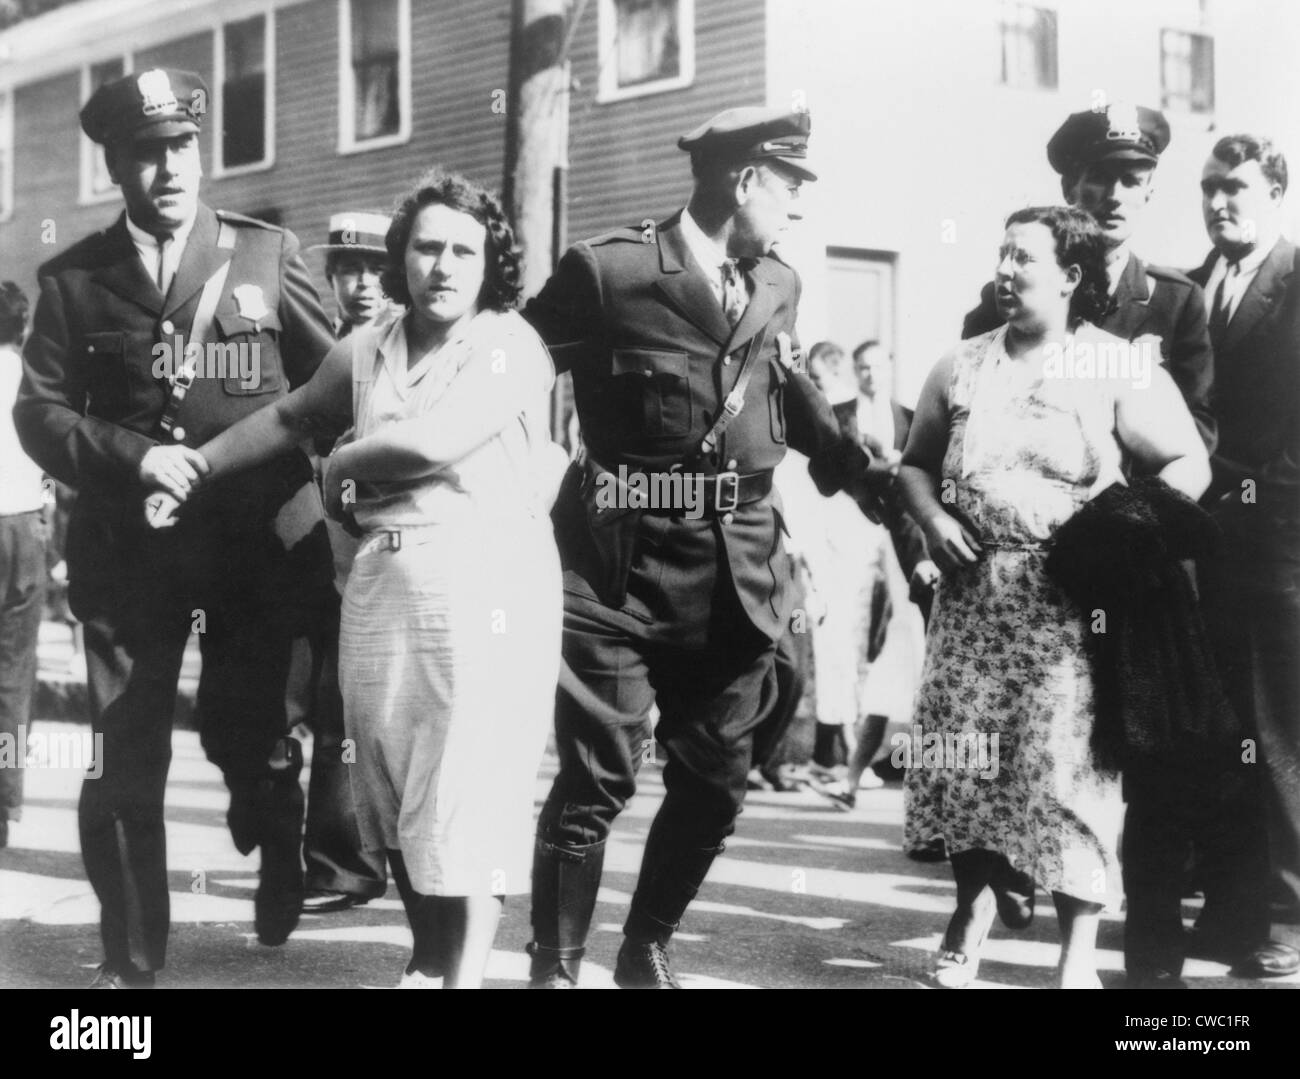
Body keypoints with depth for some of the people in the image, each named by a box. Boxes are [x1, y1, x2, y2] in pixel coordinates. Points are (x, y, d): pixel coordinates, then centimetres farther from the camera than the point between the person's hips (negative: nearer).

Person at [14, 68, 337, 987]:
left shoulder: (266, 253, 2)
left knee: (246, 735, 9)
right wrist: (132, 456, -14)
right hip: (128, 545, 1)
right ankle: (130, 960, 15)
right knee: (124, 761, 1)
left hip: (257, 539, 0)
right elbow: (40, 411, 0)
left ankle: (281, 857, 43)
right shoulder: (74, 277, 3)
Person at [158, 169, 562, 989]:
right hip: (382, 577, 6)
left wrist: (342, 466, -3)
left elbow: (432, 441, -20)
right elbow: (290, 416, 26)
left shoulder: (511, 345, -7)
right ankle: (430, 957, 29)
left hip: (487, 579, -6)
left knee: (471, 786, -4)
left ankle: (466, 973, 2)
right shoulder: (366, 349, 11)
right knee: (394, 784, 13)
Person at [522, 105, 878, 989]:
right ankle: (555, 966, 10)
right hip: (624, 563, -6)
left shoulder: (777, 287, 10)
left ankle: (648, 951, 29)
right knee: (596, 780, -3)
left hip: (737, 572, 6)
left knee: (715, 783, 12)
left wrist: (865, 475, 22)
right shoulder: (607, 270, -10)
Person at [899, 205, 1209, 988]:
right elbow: (917, 461, 19)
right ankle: (974, 911, 23)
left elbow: (1190, 464, -2)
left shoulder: (1120, 370, -1)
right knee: (963, 756, 3)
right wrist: (931, 519, 0)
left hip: (1071, 599, -4)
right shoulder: (961, 366, 12)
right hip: (971, 594, 4)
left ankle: (1079, 953, 4)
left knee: (1066, 764, -6)